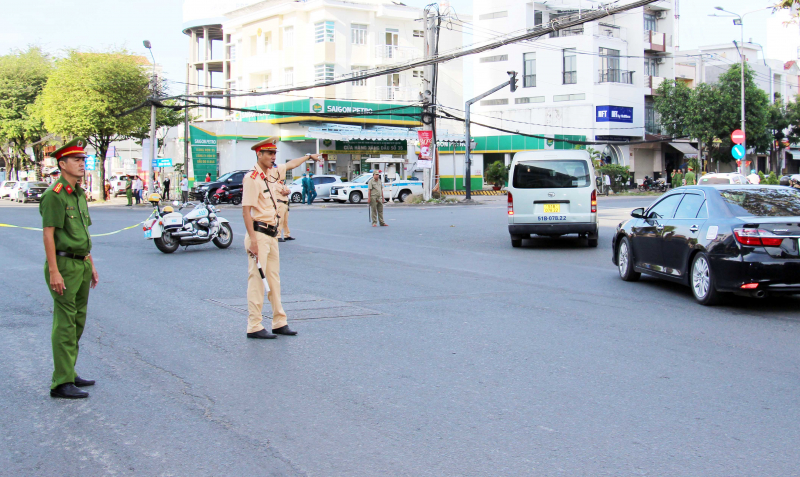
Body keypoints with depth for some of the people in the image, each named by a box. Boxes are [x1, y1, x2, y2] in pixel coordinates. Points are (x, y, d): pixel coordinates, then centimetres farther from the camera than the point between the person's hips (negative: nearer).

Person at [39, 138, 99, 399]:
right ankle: (61, 382, -4)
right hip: (64, 265, -9)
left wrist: (91, 265, 19)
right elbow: (48, 234, -16)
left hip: (82, 264, 9)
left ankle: (69, 373, 23)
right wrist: (53, 271, -21)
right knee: (65, 324, -8)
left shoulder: (80, 194, 15)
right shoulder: (54, 195, -12)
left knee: (78, 321, 13)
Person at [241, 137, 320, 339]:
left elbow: (291, 164, 34)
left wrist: (309, 156, 48)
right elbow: (246, 210, -17)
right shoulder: (252, 178, -13)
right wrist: (253, 240, -22)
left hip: (272, 235, 9)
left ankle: (279, 322, 16)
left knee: (274, 280, 11)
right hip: (259, 234, -9)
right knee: (257, 280, -7)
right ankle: (254, 327, -4)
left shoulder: (273, 173, 11)